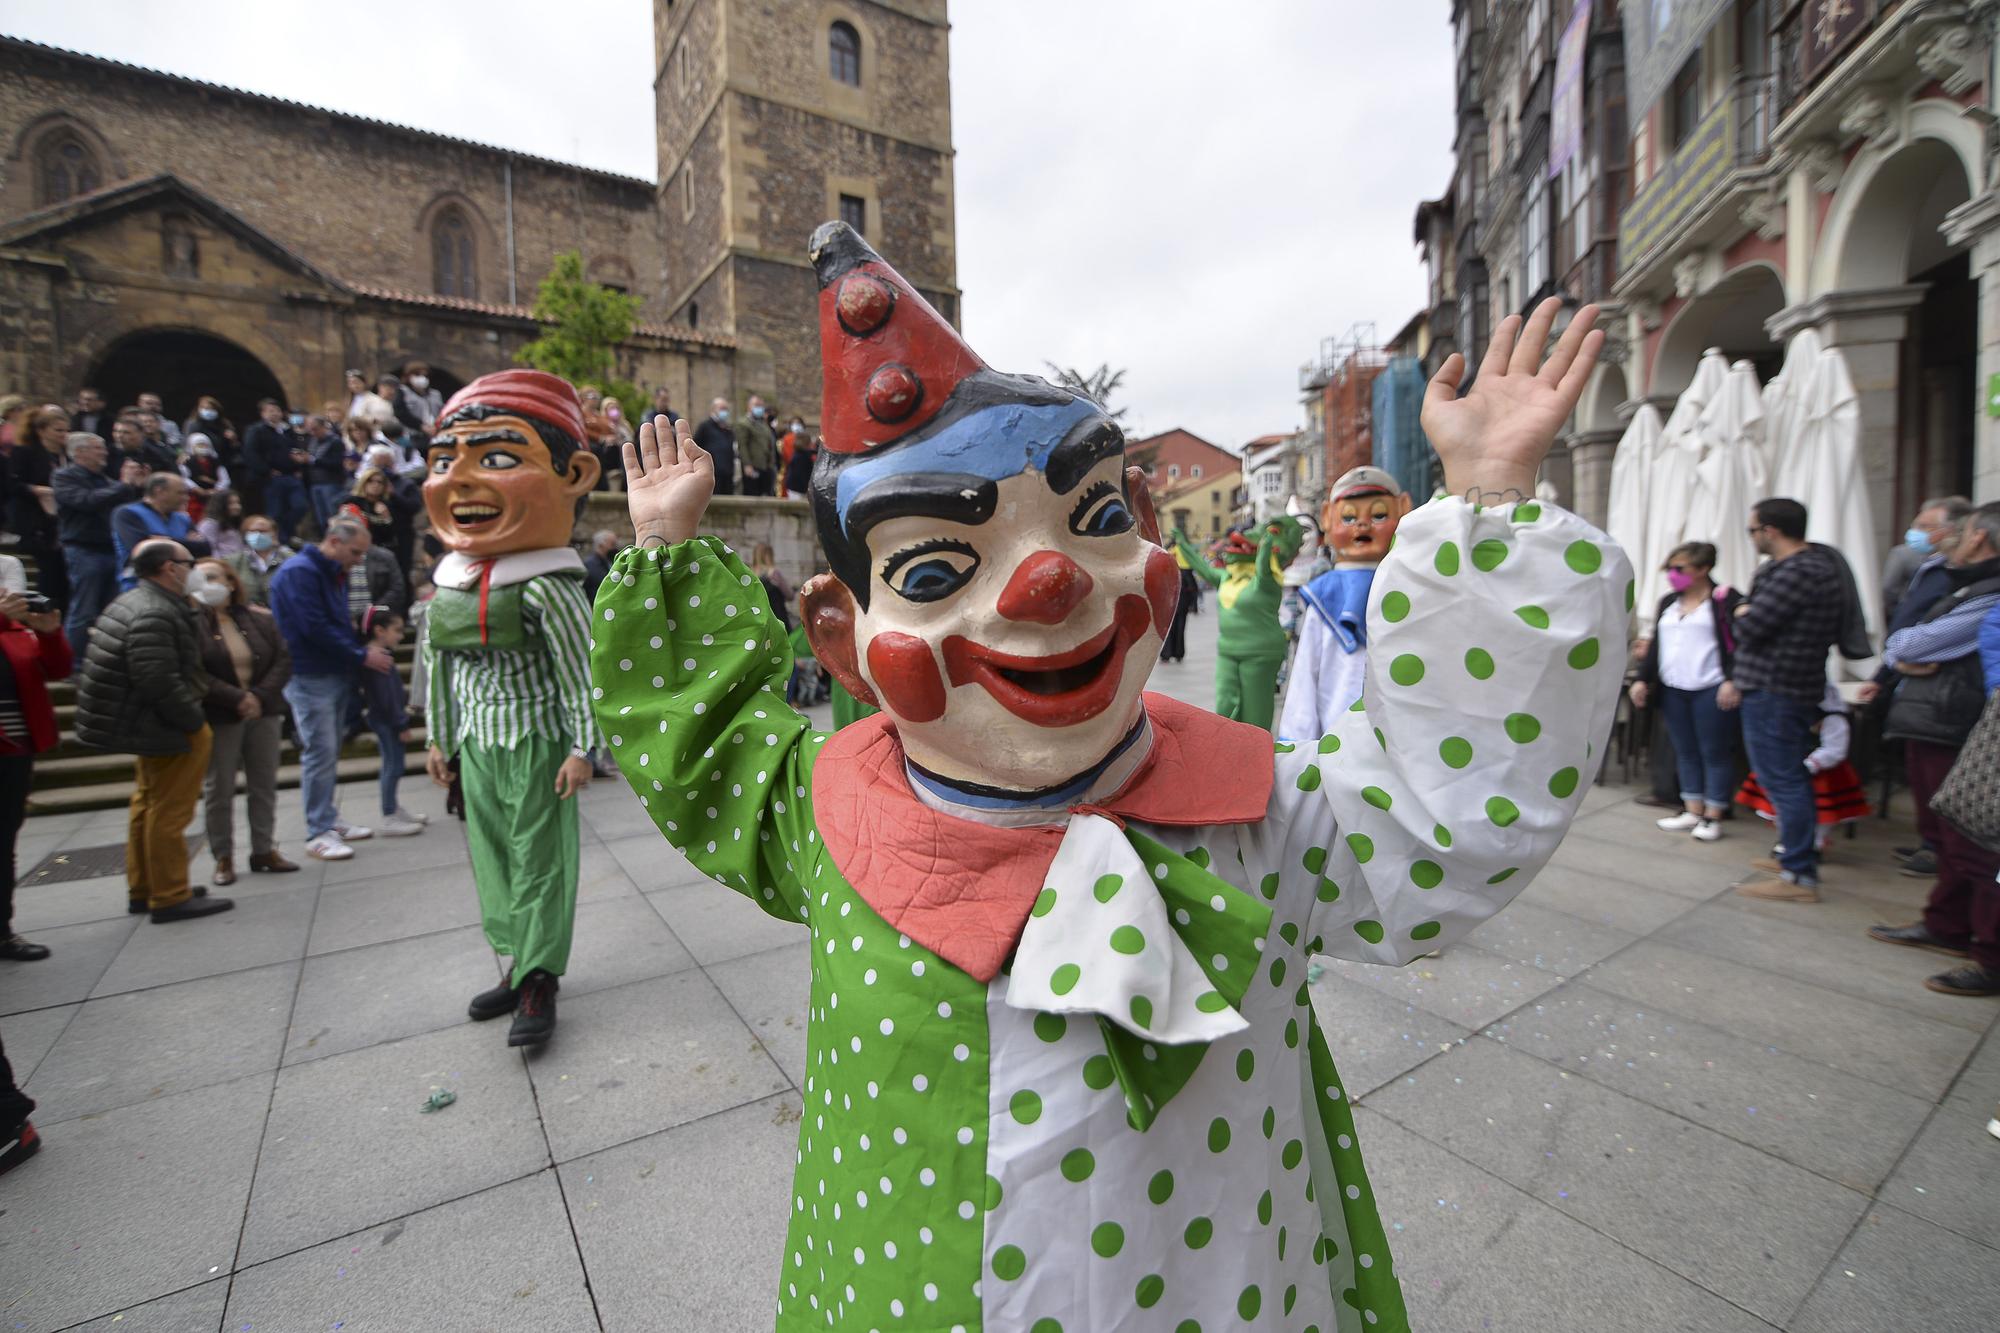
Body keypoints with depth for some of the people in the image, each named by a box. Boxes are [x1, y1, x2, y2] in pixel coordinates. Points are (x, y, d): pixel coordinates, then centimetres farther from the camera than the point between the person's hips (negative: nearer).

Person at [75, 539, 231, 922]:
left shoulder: (134, 602, 12)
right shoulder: (155, 614, -22)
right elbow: (159, 682, -28)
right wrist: (196, 722, -18)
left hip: (148, 727, 11)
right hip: (169, 731, -11)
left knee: (148, 808, 20)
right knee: (169, 813, -2)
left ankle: (142, 889, 33)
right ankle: (170, 897, 7)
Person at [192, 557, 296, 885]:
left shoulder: (259, 618, 4)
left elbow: (283, 660, 0)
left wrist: (260, 696, -12)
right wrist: (238, 698, -18)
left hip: (264, 713, 3)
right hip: (218, 719, -3)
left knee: (264, 785, 9)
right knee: (219, 789, 4)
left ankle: (264, 850, 20)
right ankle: (223, 858, 15)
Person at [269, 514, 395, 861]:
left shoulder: (333, 573, 15)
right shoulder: (299, 572, -14)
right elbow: (314, 628, -21)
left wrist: (361, 650, 5)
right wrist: (362, 655, -16)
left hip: (336, 674, 9)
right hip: (310, 677, -9)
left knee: (329, 752, 13)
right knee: (319, 752, -7)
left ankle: (329, 820, 22)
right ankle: (318, 833, 0)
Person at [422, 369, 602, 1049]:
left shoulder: (545, 587, -17)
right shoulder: (446, 589, 5)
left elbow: (579, 673, -16)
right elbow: (438, 669, 14)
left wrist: (581, 748, -15)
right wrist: (440, 739, 17)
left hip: (534, 744, -8)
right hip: (478, 744, 8)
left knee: (539, 861, 1)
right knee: (491, 858, 16)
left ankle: (539, 982, 13)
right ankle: (518, 966, 31)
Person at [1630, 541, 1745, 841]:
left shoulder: (1725, 599, -4)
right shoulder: (1668, 602, 15)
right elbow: (1655, 644, 17)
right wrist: (1642, 679, 11)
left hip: (1711, 690, -6)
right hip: (1673, 690, 6)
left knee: (1714, 752, 2)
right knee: (1685, 751, 11)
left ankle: (1713, 816, 10)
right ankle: (1693, 811, 20)